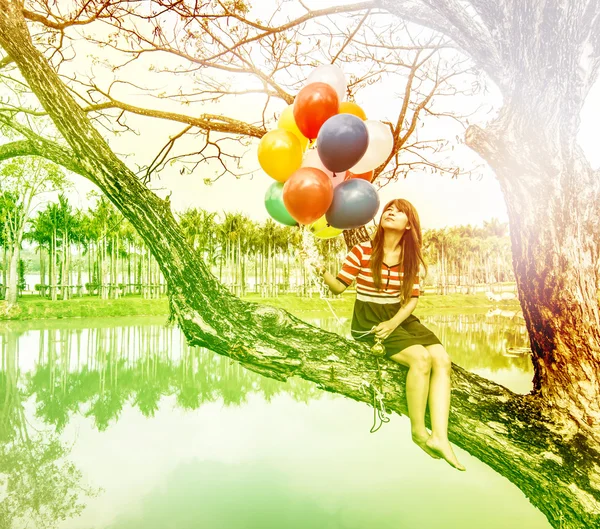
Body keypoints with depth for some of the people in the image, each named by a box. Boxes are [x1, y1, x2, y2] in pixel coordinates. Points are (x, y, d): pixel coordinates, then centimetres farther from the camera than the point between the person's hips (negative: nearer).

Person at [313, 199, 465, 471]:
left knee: (442, 360, -18)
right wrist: (324, 273, -26)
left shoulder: (410, 257, 5)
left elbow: (412, 297, 3)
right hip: (368, 320, -5)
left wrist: (394, 322, -14)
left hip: (400, 317, 5)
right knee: (420, 358, -26)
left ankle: (439, 437, -18)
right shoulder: (362, 251, -7)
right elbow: (339, 286, -4)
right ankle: (418, 430, -7)